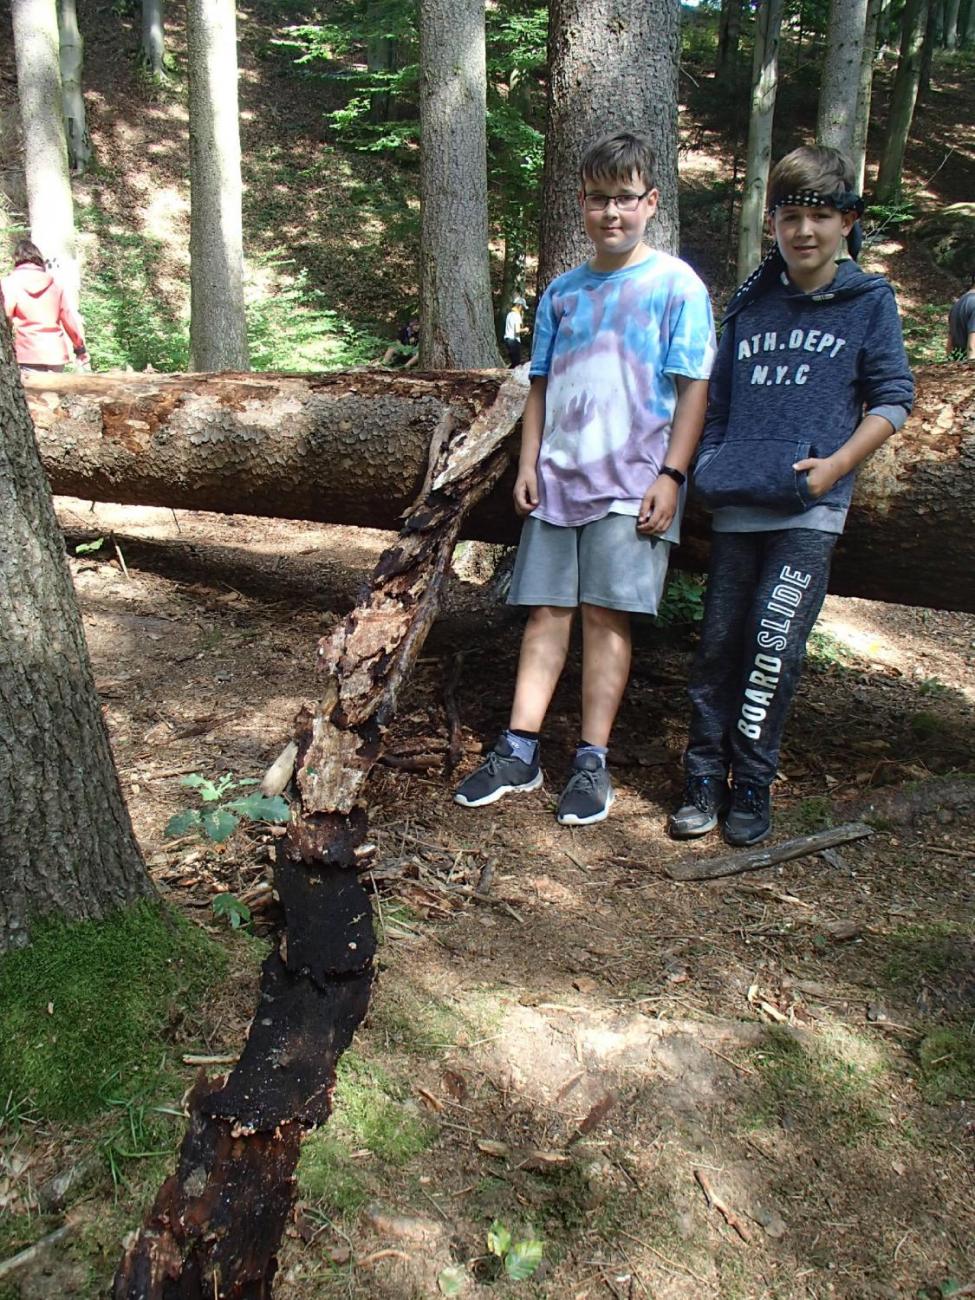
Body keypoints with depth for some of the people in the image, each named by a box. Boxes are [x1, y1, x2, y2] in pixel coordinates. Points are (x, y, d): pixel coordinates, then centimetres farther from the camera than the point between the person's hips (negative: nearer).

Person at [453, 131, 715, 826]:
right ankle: (519, 751, 9)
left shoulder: (677, 285, 1)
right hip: (557, 477, 5)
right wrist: (528, 463, 7)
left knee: (607, 613, -4)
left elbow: (694, 389, -4)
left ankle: (592, 763, 5)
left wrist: (671, 475, -12)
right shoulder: (563, 290, 15)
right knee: (547, 610, 4)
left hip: (630, 483, -4)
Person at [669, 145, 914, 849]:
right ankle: (705, 778, 15)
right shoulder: (750, 303, 14)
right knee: (720, 644, 4)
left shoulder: (870, 301, 5)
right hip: (736, 505, 3)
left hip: (810, 507, -3)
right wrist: (709, 468, 9)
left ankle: (752, 784, 4)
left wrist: (836, 464, -8)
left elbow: (892, 397, 4)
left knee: (775, 642, -10)